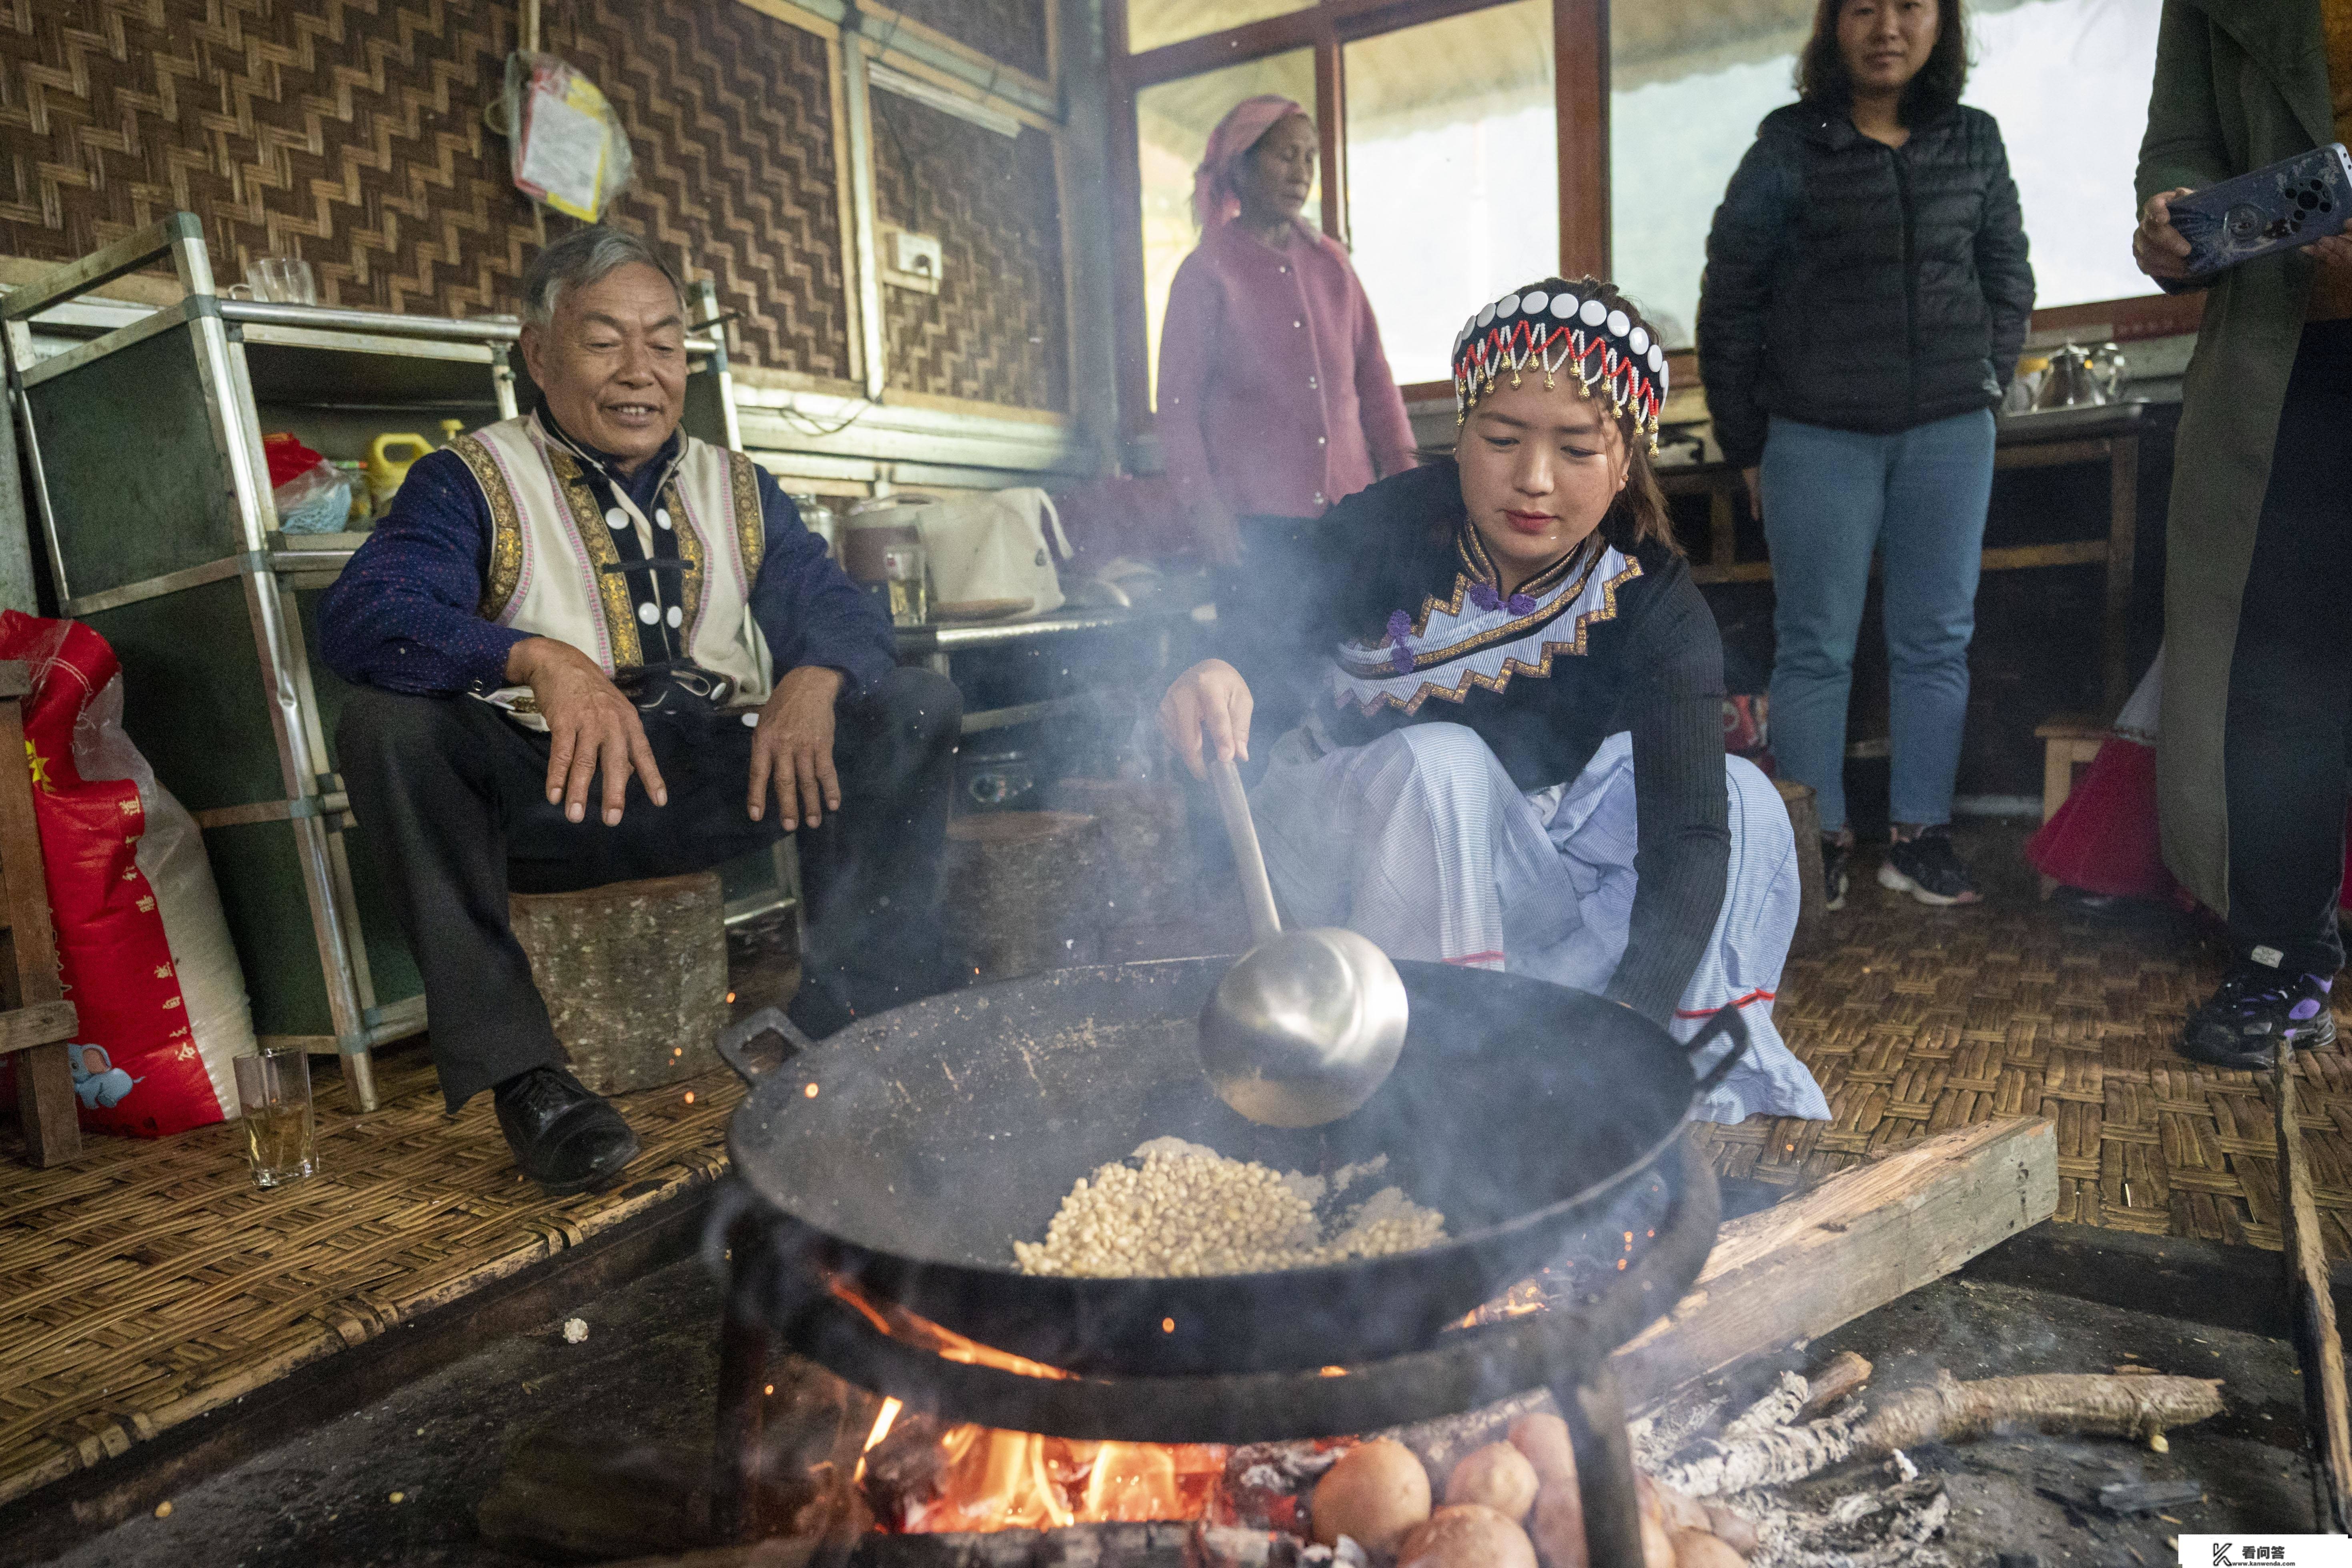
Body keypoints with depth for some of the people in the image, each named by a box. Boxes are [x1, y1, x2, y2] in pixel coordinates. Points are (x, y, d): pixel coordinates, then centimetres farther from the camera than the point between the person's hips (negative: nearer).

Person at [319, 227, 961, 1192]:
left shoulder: (739, 490, 18)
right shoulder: (474, 481, 4)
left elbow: (834, 606, 6)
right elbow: (359, 617, -13)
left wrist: (814, 678, -20)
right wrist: (540, 659, -33)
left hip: (721, 786, 3)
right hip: (553, 791, -2)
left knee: (916, 707, -13)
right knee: (389, 725, -29)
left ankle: (864, 1031, -18)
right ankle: (518, 1073, -24)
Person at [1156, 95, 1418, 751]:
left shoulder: (1331, 263, 16)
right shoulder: (1207, 272, 3)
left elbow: (1374, 377, 17)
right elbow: (1178, 404, 0)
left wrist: (1405, 474, 7)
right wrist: (1204, 507, -9)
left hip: (1348, 510, 4)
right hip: (1256, 518, -4)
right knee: (1270, 686, -5)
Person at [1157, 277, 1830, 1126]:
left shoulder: (1656, 613, -19)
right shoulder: (1390, 530, -22)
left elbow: (1689, 835, -30)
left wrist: (1628, 1025, -46)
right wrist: (1210, 675, -55)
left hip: (1518, 851, 3)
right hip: (1345, 850, -2)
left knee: (1743, 802, -16)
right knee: (1441, 763, -35)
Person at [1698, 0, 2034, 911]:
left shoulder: (1974, 142, 11)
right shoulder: (1788, 149, 1)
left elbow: (2009, 281, 19)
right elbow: (1729, 306, 1)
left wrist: (1985, 391, 8)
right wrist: (1745, 443, 0)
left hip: (1949, 433, 4)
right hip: (1818, 435, -3)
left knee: (1936, 640, 4)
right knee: (1816, 648, -1)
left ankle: (1921, 837, 13)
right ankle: (1818, 845, 7)